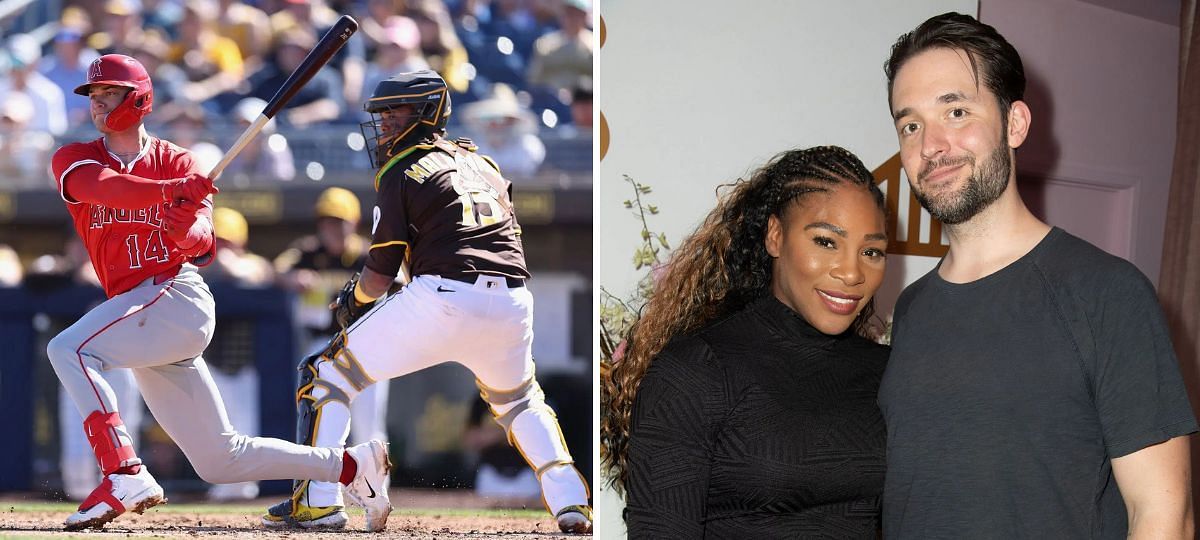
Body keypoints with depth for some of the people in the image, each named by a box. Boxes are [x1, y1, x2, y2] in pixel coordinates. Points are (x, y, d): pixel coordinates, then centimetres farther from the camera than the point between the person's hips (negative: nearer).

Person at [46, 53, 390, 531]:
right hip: (139, 309, 5)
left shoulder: (176, 162, 3)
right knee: (220, 461, 7)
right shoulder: (73, 160, 9)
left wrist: (188, 230, -35)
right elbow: (103, 186, -15)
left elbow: (203, 239, -11)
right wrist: (169, 191, -32)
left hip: (176, 295, -5)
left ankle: (126, 476, -35)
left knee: (69, 349, -27)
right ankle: (351, 465, 17)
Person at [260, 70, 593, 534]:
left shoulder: (401, 171, 6)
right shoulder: (483, 165, 24)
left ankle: (319, 498, 0)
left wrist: (354, 300, 25)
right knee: (519, 400, 33)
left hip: (442, 300, -6)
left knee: (327, 375, 10)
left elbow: (380, 273, 3)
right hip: (513, 301, 6)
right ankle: (570, 504, 14)